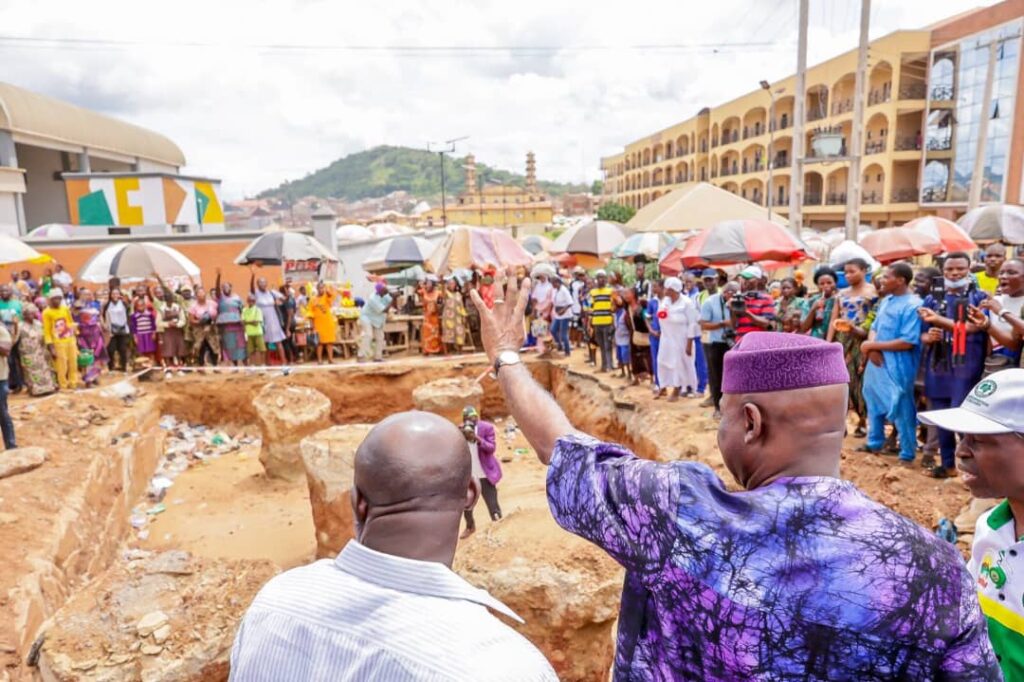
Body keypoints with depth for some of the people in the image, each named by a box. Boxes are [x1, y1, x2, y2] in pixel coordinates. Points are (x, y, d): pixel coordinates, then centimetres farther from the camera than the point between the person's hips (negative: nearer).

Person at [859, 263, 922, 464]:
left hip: (897, 367, -9)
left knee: (901, 409, 1)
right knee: (874, 402, 20)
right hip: (876, 362, 9)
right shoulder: (886, 301, 10)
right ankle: (874, 443, 37)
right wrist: (872, 348, -8)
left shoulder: (912, 305, -16)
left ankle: (907, 454, 15)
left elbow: (907, 342, -21)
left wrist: (873, 345, -16)